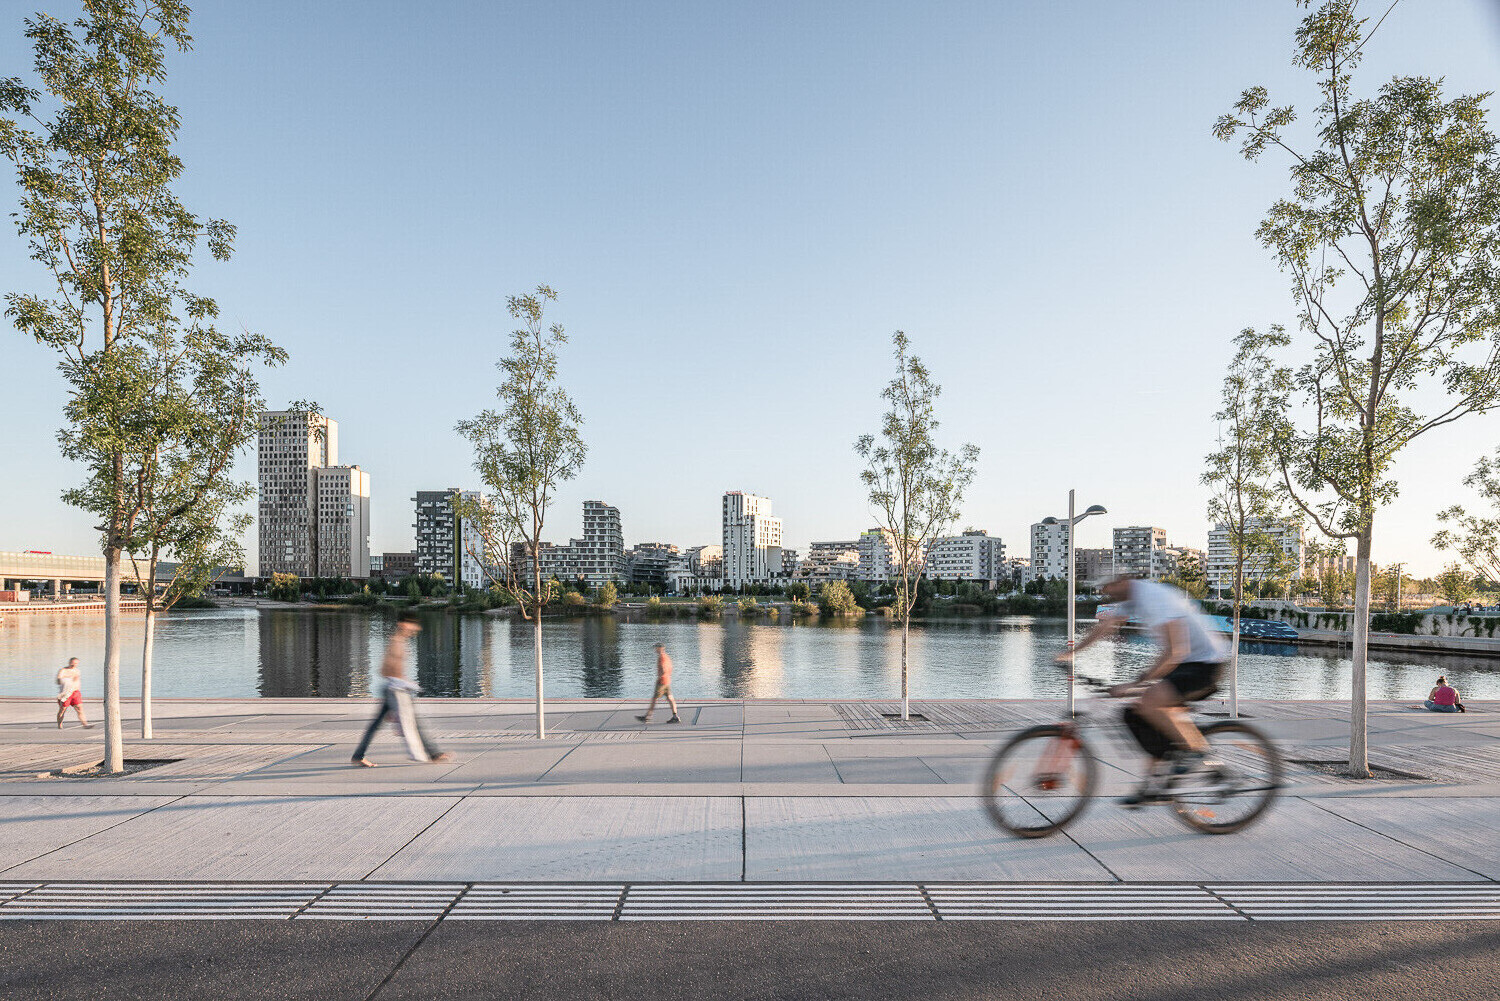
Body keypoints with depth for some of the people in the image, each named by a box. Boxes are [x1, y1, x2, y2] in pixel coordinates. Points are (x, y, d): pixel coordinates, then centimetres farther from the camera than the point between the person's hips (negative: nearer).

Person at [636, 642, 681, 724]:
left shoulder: (661, 658, -17)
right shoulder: (667, 657, 14)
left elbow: (663, 671, -26)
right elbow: (670, 670, 22)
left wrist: (658, 677, -13)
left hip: (661, 682, -9)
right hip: (667, 681, 9)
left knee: (654, 698, -1)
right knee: (670, 698, 5)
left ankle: (647, 717, 5)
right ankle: (675, 717, 1)